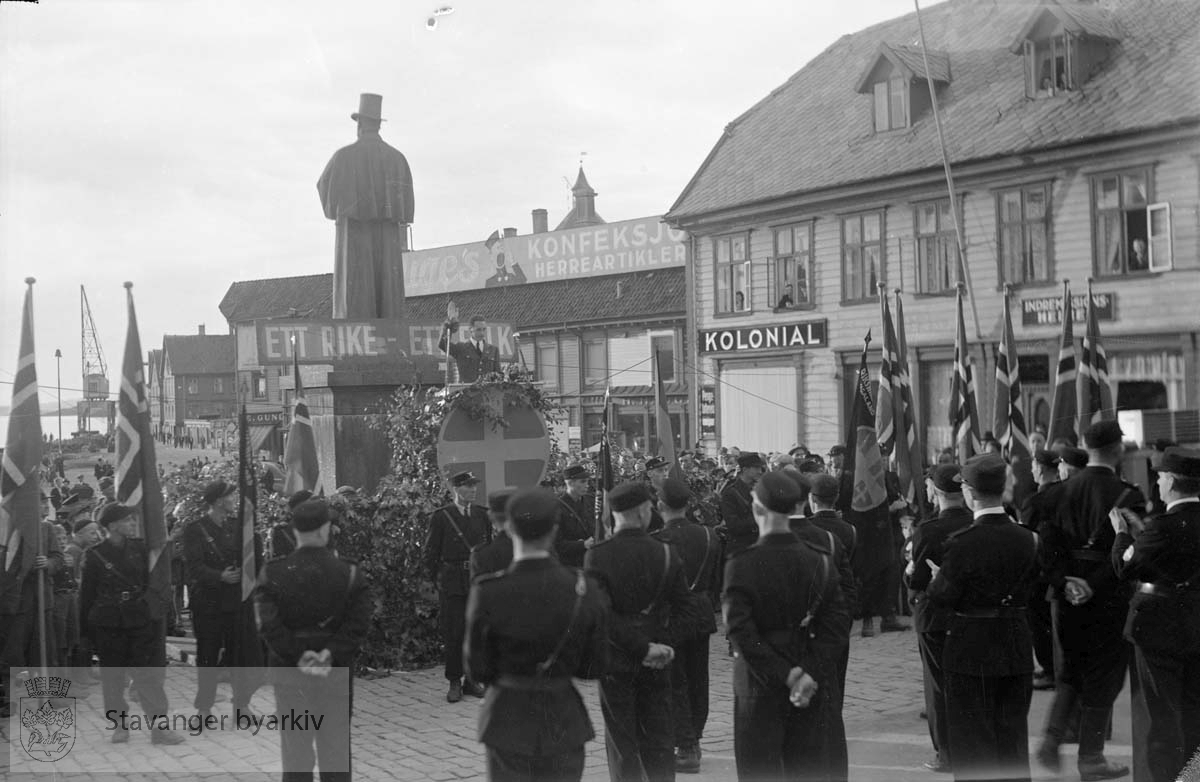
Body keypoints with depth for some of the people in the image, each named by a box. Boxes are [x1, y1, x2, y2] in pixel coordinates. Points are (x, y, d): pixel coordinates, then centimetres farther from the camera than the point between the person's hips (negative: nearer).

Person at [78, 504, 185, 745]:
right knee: (113, 676, 5)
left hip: (142, 620, 2)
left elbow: (151, 581, 11)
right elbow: (86, 595, 1)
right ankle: (119, 724, 20)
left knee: (150, 673, -4)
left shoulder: (140, 548, 5)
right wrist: (85, 632, 2)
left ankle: (158, 725, -3)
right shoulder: (95, 555, -3)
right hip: (108, 624, -1)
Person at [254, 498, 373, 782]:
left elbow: (267, 624, -13)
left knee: (295, 749, 10)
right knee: (336, 751, 11)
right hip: (337, 674, 0)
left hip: (288, 673, 0)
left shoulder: (272, 573, -5)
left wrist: (297, 657, -11)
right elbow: (359, 623, -13)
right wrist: (332, 655, -14)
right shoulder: (349, 572, -6)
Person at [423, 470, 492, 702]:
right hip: (452, 583, -4)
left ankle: (472, 679, 16)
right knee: (453, 634, -2)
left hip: (478, 582, 4)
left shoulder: (481, 515, 9)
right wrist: (437, 579, -1)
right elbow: (429, 552, -1)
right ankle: (454, 682, 7)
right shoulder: (441, 516, -4)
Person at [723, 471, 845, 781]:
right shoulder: (820, 560, -3)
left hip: (759, 685, -3)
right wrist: (811, 674, -9)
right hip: (814, 687, 3)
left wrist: (787, 674, -14)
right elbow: (829, 629, -5)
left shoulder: (740, 565, -14)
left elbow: (742, 633, -18)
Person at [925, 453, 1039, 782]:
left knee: (974, 744, 6)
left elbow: (943, 597, -14)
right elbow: (1027, 589, 6)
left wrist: (936, 578, 5)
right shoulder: (1026, 539, -3)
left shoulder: (962, 542, -20)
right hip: (1017, 651, 5)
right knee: (1013, 739, 16)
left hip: (971, 652, -5)